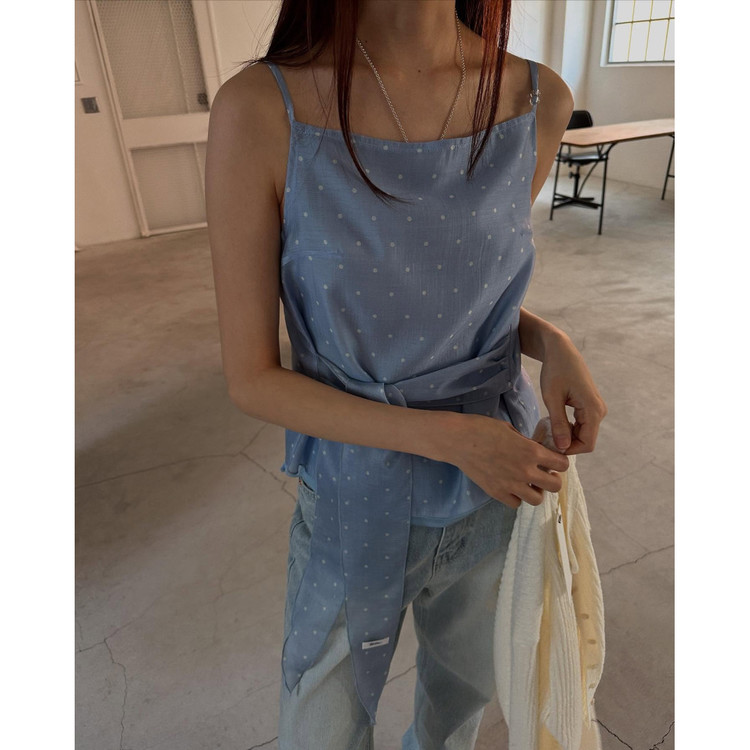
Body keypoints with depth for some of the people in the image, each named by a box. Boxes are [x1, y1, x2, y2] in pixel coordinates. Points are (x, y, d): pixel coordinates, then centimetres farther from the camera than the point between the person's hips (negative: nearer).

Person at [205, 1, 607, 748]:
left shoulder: (541, 101, -9)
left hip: (502, 483, 4)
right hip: (355, 505, -2)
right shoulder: (261, 110, -20)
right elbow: (251, 378, -15)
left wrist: (550, 341, -13)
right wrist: (446, 436, -23)